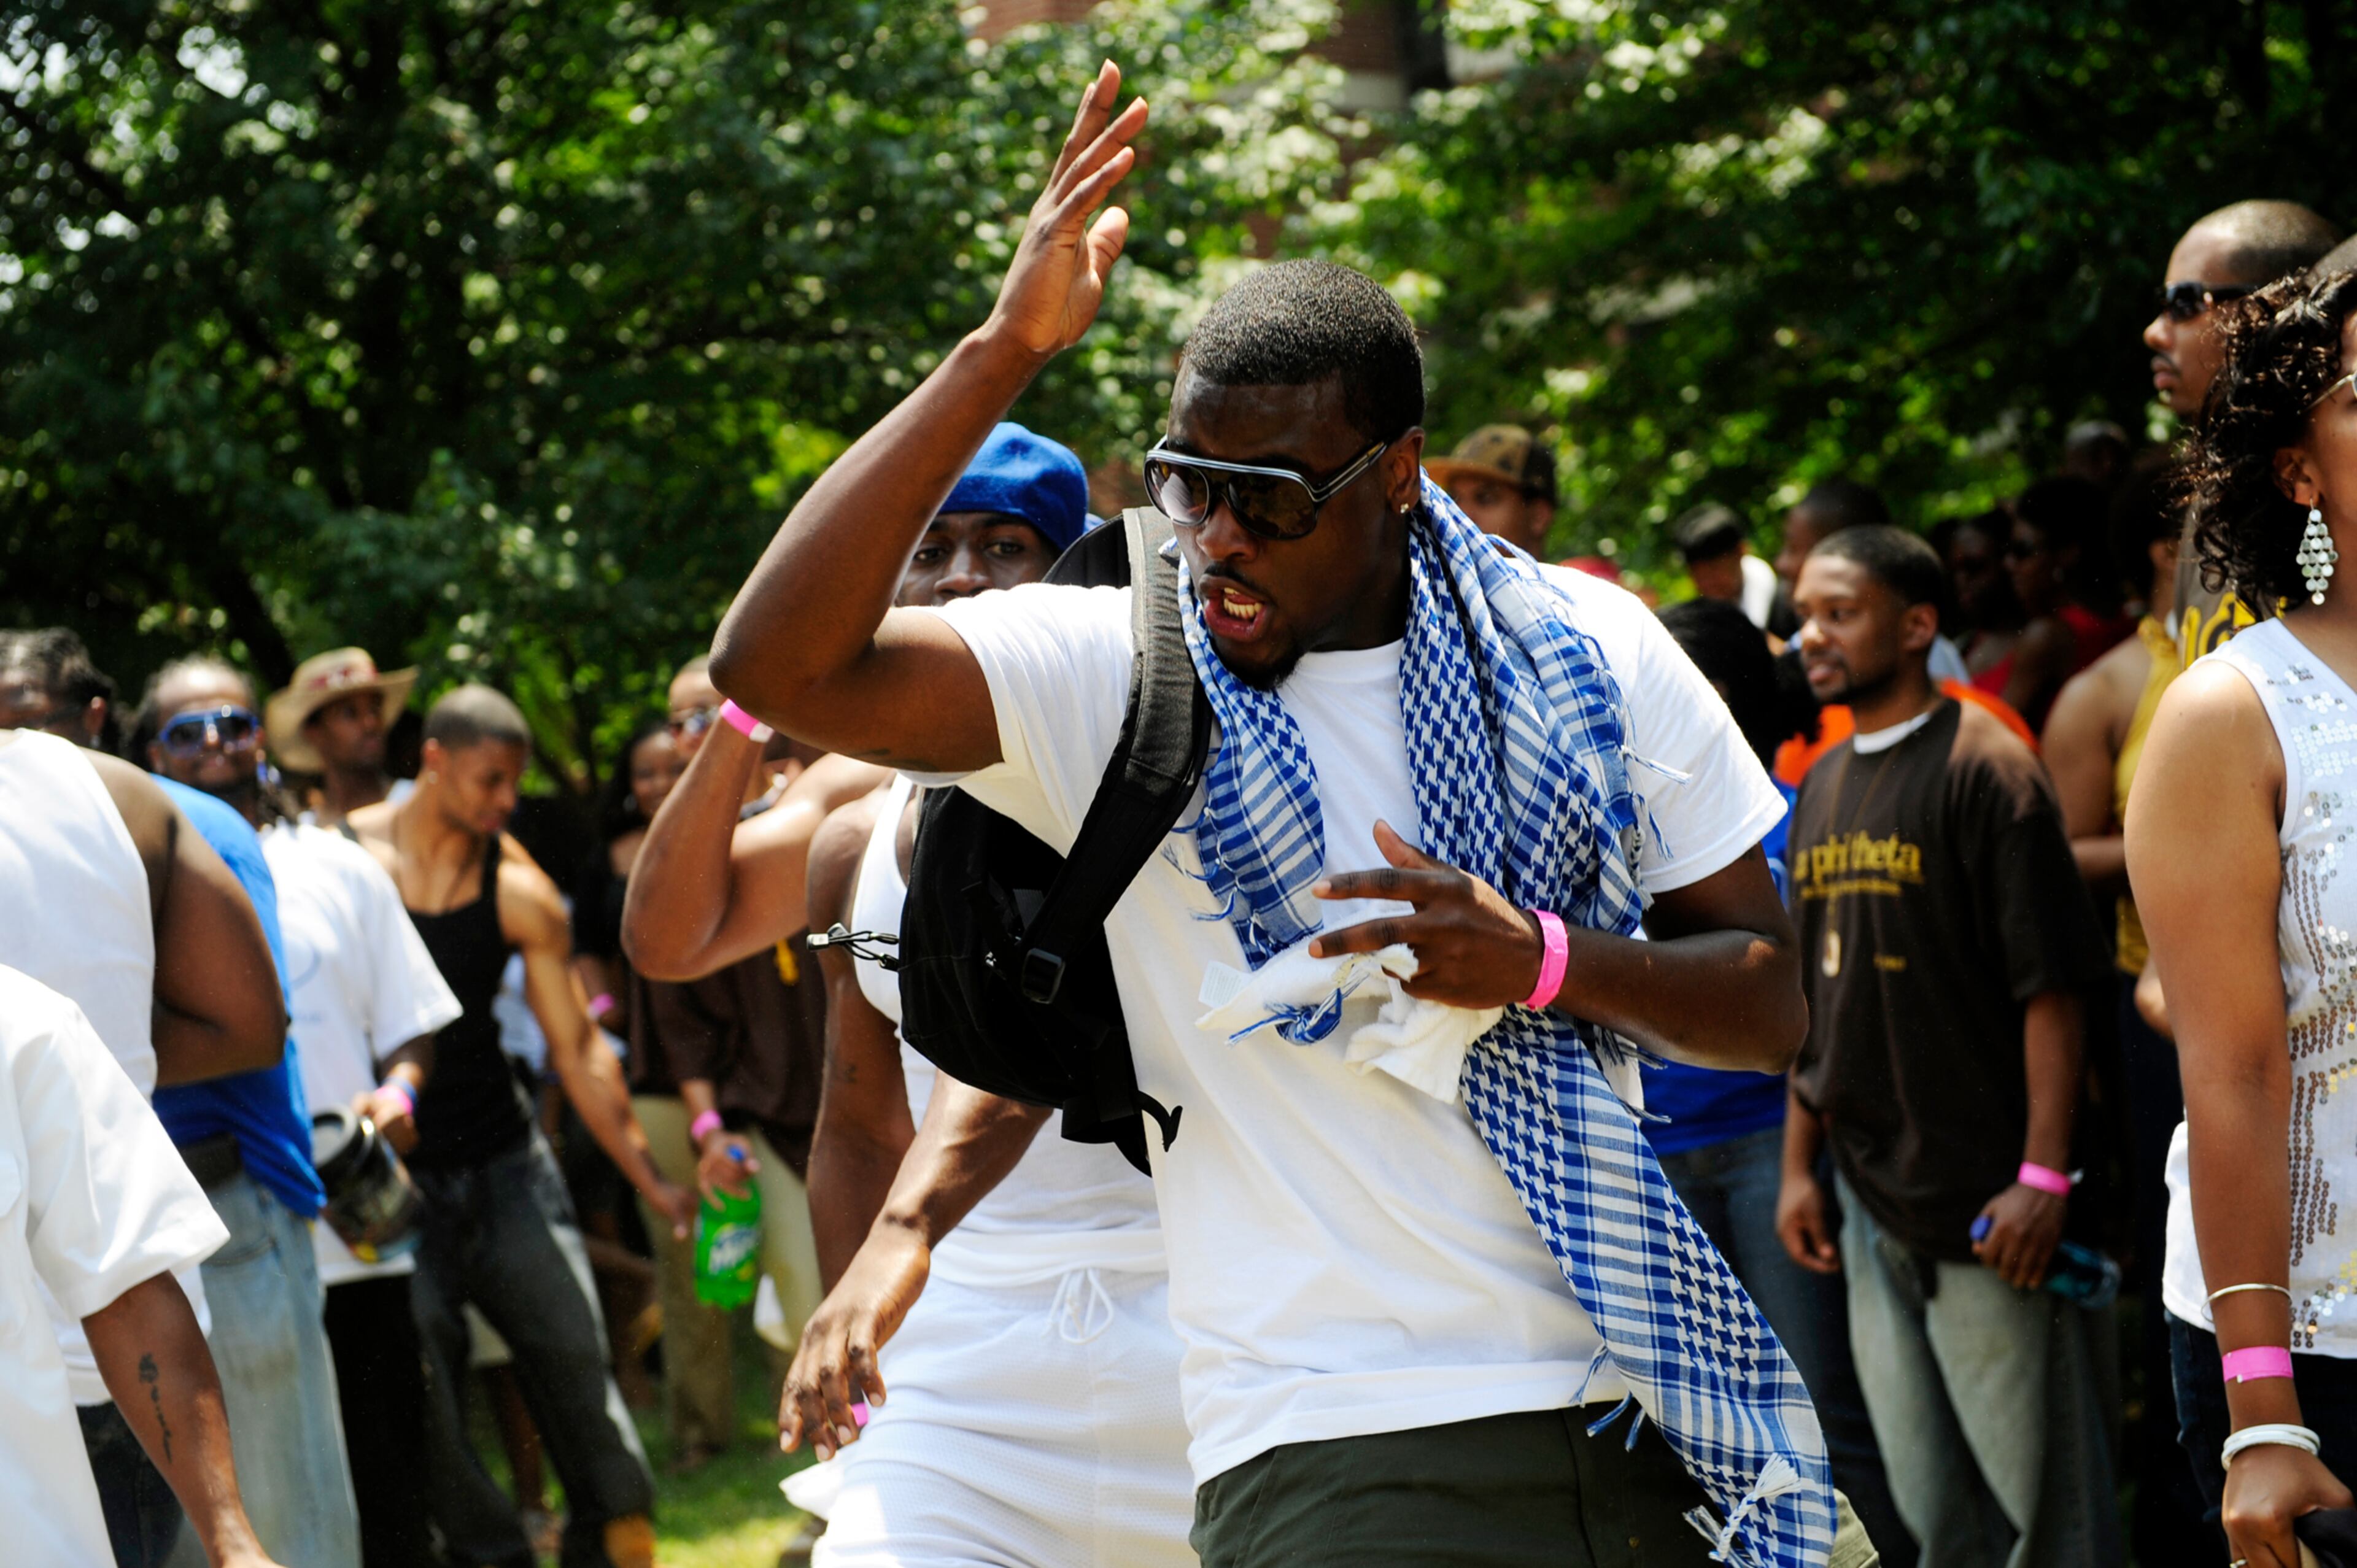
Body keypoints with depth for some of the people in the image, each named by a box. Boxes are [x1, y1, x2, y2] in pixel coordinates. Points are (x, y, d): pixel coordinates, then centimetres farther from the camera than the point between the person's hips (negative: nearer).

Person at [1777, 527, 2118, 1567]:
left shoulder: (1981, 769, -10)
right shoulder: (1824, 789, 12)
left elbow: (2051, 986, -14)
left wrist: (2042, 1176, -18)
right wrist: (1798, 1165, 14)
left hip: (1987, 1207, -7)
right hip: (1872, 1208, 7)